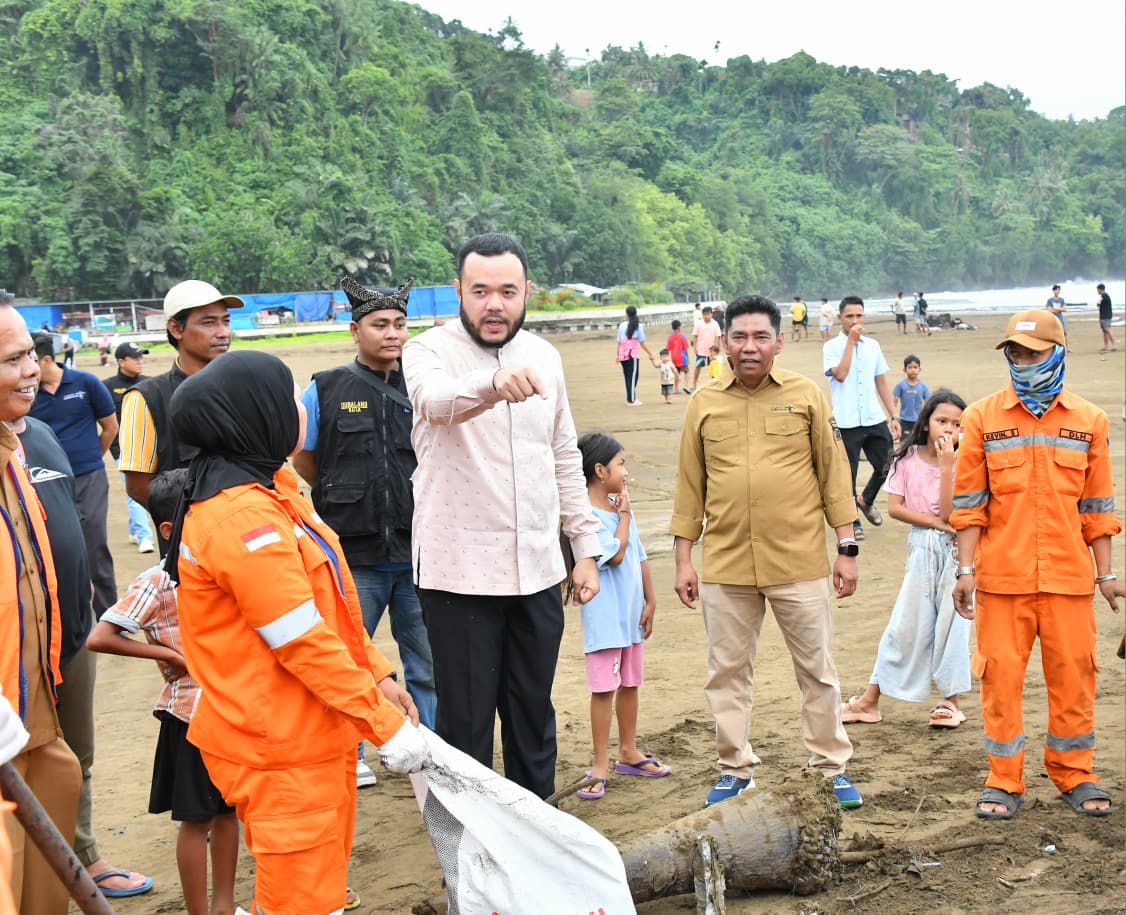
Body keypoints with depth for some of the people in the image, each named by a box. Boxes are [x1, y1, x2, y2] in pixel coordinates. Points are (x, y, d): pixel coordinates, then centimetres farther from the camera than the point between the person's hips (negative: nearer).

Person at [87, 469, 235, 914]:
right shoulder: (156, 584, -15)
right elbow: (99, 638, -22)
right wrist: (168, 653, -18)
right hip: (191, 713, -6)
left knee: (228, 809, 16)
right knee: (196, 817, 5)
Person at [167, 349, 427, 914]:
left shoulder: (267, 487, 9)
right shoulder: (243, 518, -24)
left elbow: (326, 609, 15)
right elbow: (304, 643, -24)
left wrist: (378, 677, 12)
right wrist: (385, 726, -17)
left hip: (310, 735, 10)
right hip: (281, 749, -10)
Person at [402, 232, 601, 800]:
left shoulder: (544, 357, 8)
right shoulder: (430, 351, -9)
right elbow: (439, 398, -34)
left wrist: (586, 547, 12)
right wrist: (494, 383, -56)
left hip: (537, 570, 5)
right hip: (459, 572, -5)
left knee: (534, 715, 16)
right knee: (466, 722, 4)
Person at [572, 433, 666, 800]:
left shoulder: (622, 507, 10)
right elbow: (615, 553, -22)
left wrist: (649, 601, 13)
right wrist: (623, 514, -10)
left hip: (631, 614, 8)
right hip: (604, 616, -8)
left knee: (630, 683, 17)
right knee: (604, 689, -4)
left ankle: (629, 752, 30)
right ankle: (600, 765, 4)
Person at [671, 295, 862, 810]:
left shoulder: (805, 396, 1)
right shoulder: (704, 403, 4)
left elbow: (833, 473, 3)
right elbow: (690, 485, 8)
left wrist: (846, 549, 0)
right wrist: (683, 559, 6)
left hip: (800, 563, -1)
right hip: (725, 567, 2)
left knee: (817, 671, 8)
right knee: (727, 673, 10)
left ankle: (832, 768, 22)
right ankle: (735, 770, 24)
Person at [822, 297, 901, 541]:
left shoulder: (872, 346, 10)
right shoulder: (831, 347, -3)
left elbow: (882, 383, 14)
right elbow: (840, 374, -20)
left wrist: (894, 416, 9)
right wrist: (851, 341, -15)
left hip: (875, 420, 4)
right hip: (846, 423, -4)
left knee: (886, 466, 8)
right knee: (848, 475, 4)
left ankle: (866, 500, 35)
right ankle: (852, 522, 21)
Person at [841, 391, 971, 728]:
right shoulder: (908, 458, -1)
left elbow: (949, 512, -16)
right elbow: (895, 507, -6)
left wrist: (946, 465, -20)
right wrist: (936, 523, -13)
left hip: (954, 549, -1)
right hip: (920, 549, 1)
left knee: (952, 622, 1)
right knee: (905, 623, 2)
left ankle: (951, 699, 15)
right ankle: (870, 700, 9)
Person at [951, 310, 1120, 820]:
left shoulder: (1089, 422, 7)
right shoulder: (982, 419, 2)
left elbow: (1097, 506, 10)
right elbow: (969, 503, 2)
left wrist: (1106, 572, 8)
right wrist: (965, 569, -3)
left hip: (1069, 576, 1)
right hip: (1002, 576, -1)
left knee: (1072, 674, 7)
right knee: (1001, 676, 1)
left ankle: (1075, 776, 23)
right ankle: (1004, 781, 13)